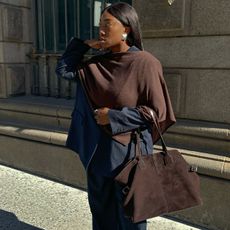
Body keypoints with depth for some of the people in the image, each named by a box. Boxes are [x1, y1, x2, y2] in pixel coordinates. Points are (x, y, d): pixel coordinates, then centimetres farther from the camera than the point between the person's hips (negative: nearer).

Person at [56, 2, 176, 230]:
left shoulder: (145, 63, -16)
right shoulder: (97, 62, 3)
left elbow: (158, 112, -16)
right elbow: (63, 70, 7)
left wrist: (113, 117, -16)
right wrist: (83, 44, -2)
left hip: (128, 152, -6)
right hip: (98, 151, 6)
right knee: (101, 210, 23)